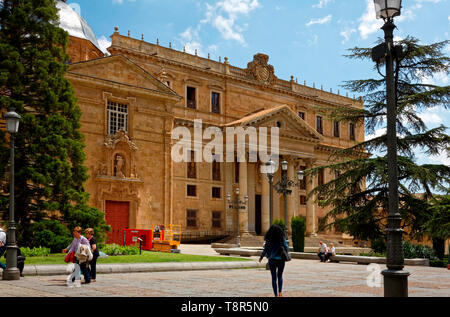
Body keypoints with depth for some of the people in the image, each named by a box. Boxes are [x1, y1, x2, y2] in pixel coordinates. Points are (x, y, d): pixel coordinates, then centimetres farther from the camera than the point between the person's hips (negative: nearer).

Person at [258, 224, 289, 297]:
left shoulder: (268, 240, -7)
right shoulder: (282, 239, -6)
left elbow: (265, 250, -5)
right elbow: (287, 249, -5)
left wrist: (261, 257, 11)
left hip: (272, 260, -1)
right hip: (281, 260, 1)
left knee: (274, 278, 8)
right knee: (280, 276, 20)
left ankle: (276, 294, 6)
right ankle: (280, 291, 7)